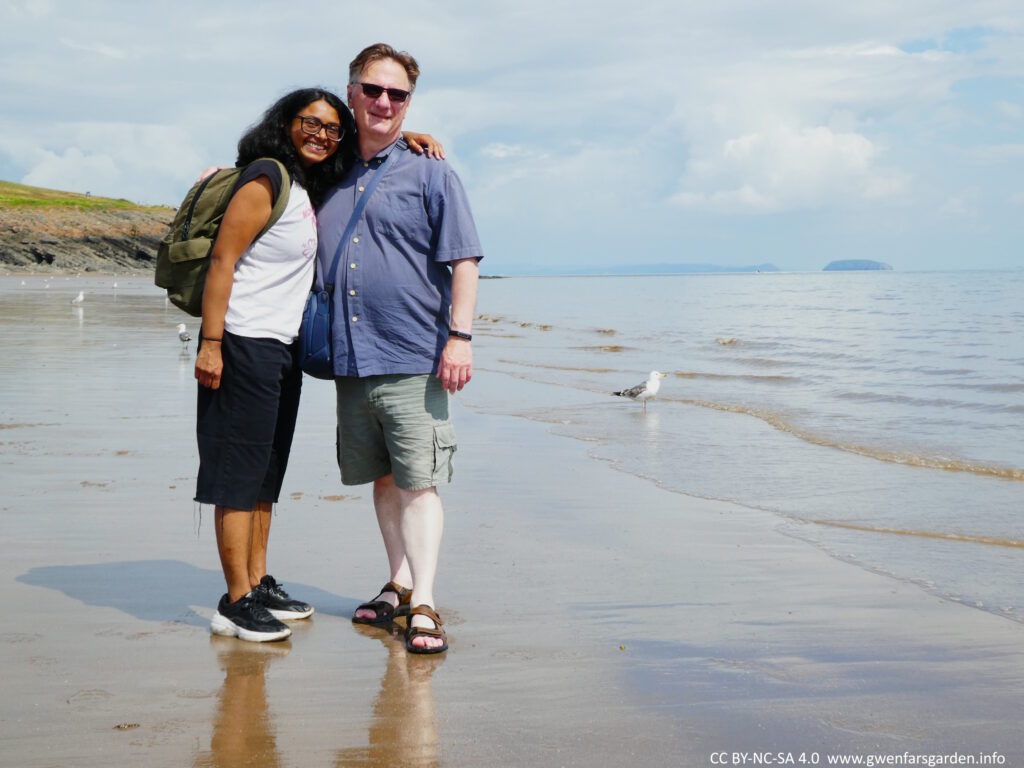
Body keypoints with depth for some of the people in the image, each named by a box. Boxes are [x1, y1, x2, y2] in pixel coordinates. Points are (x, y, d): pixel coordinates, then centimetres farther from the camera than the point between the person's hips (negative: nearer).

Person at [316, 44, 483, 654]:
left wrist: (460, 336, -13)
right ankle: (399, 585, 25)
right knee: (383, 479, 13)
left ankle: (424, 606, -7)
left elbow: (464, 260, -3)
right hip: (351, 360, 5)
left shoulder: (430, 173, 2)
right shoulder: (332, 179, 15)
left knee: (418, 482, -7)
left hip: (414, 358, -5)